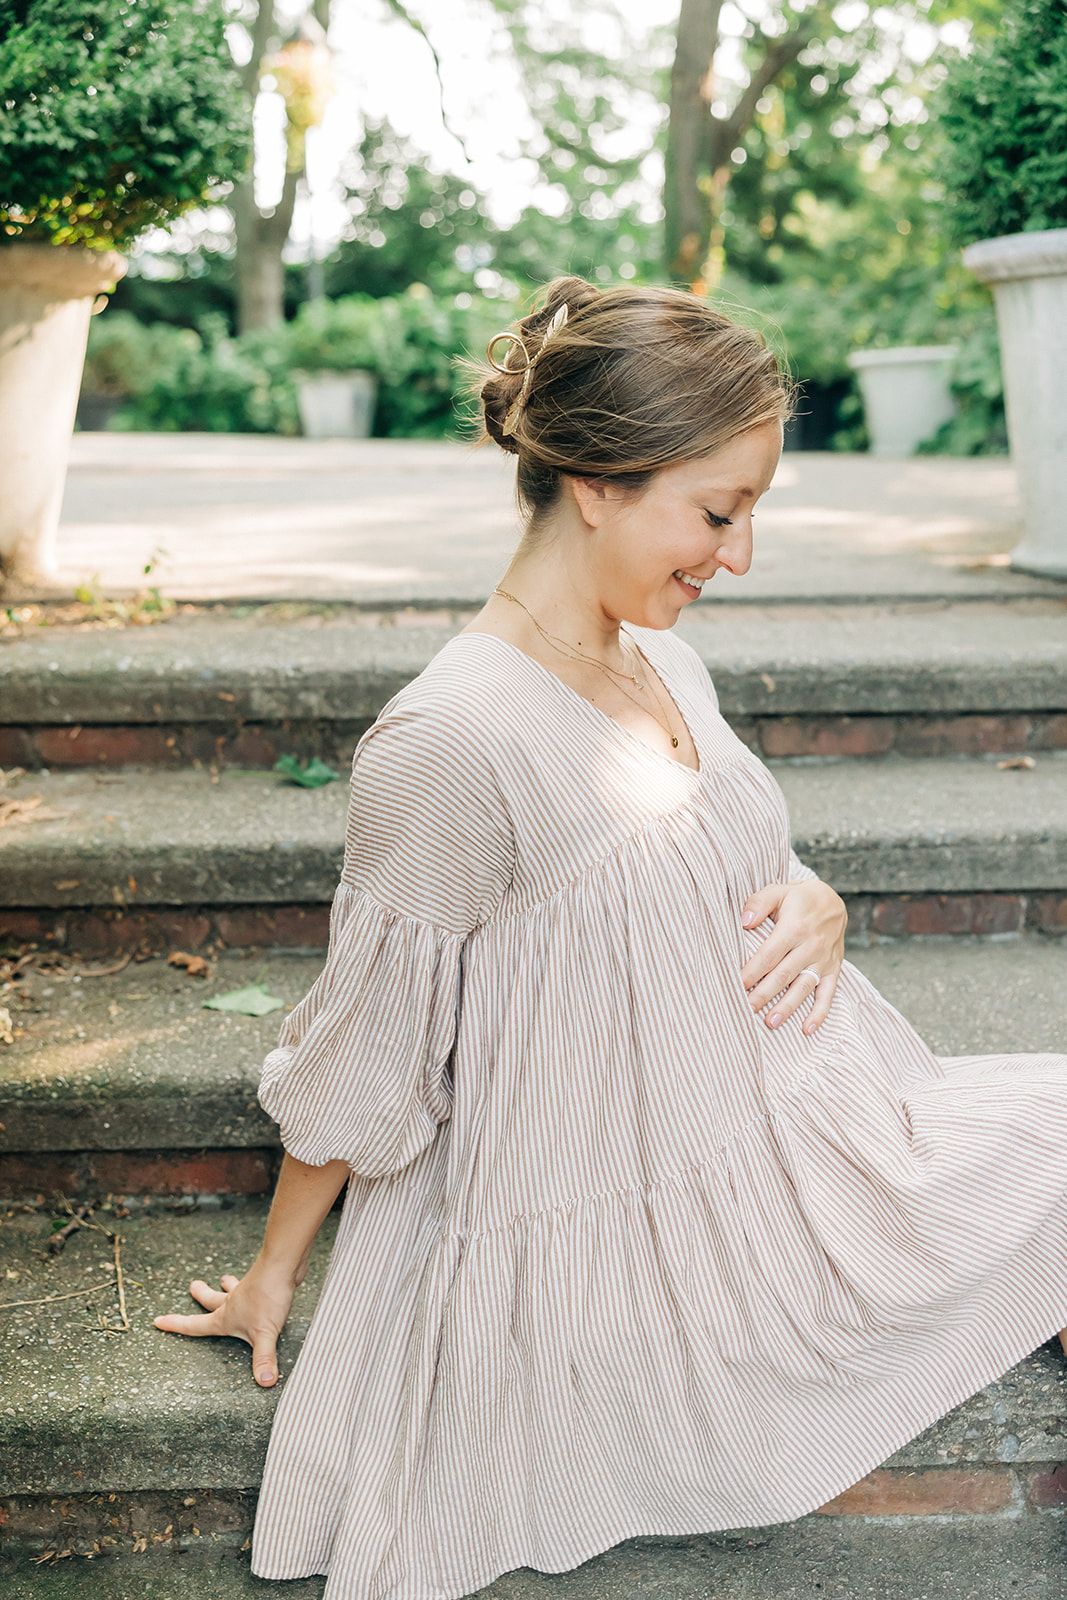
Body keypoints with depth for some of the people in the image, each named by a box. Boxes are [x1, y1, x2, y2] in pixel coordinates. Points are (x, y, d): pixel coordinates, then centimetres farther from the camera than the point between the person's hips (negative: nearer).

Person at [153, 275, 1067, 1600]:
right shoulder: (452, 739, -24)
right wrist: (273, 1272, -1)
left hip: (792, 1131, 8)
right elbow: (360, 1057, -14)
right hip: (624, 1237, -8)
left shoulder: (662, 661, 2)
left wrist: (813, 905, -6)